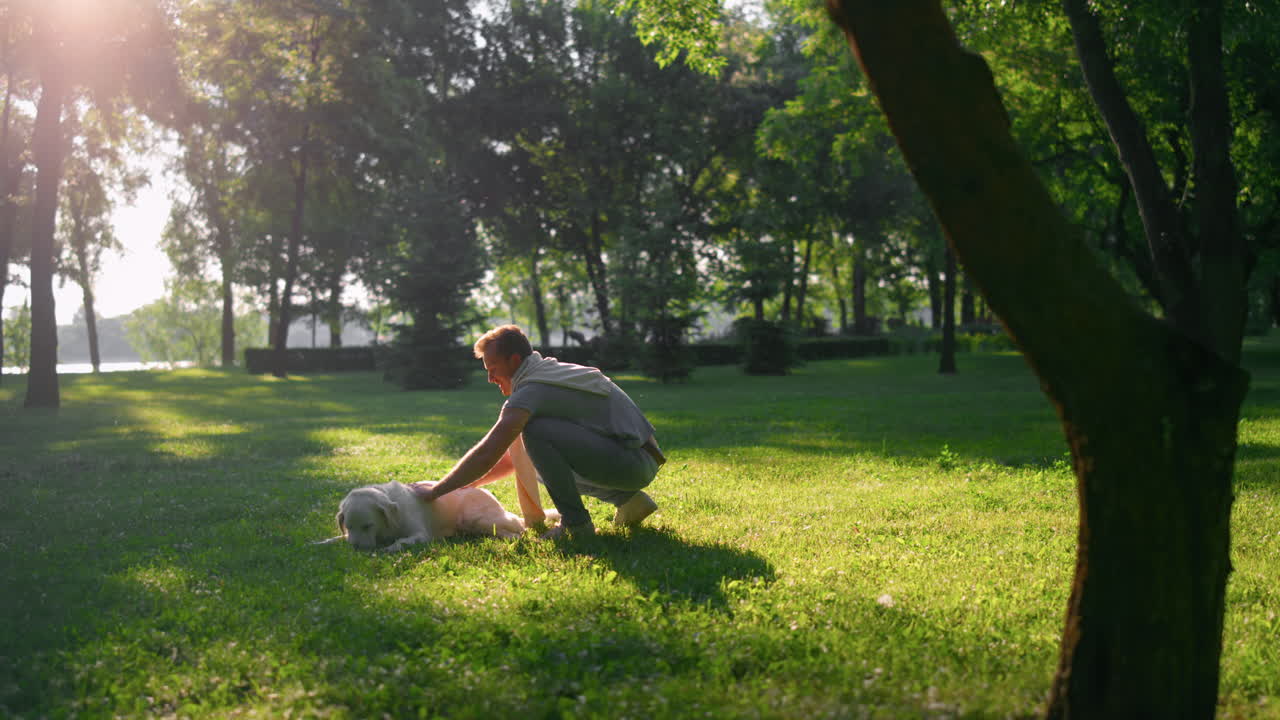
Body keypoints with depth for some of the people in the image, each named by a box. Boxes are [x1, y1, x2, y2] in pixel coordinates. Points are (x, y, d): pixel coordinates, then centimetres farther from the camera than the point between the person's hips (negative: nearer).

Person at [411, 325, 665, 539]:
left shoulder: (532, 390, -12)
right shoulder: (553, 371, 18)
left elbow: (486, 455, -18)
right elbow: (515, 456, 24)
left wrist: (434, 492, -8)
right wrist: (466, 485, 17)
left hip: (634, 463, -10)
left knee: (537, 431, -20)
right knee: (544, 466, 21)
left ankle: (576, 523, -13)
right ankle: (629, 500, 15)